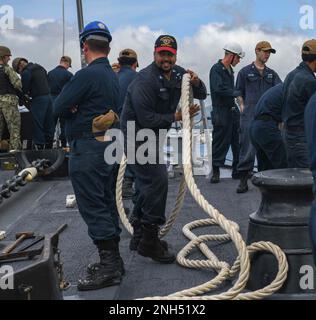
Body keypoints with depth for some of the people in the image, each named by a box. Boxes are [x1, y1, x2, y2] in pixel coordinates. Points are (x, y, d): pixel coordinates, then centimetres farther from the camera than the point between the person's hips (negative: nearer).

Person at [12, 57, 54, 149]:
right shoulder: (40, 67, 15)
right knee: (49, 125, 12)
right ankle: (48, 146, 19)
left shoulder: (26, 72, -11)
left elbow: (24, 90, -9)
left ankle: (39, 146, 1)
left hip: (38, 99, -8)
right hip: (48, 96, 8)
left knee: (38, 124, -2)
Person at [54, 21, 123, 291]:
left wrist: (73, 111, 6)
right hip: (108, 146, 10)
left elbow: (59, 108, -13)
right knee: (106, 203, 14)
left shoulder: (87, 74, -16)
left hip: (87, 149, -9)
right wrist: (78, 110, 6)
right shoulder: (113, 76, 13)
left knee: (93, 207, -5)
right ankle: (113, 261, 23)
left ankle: (109, 266, -1)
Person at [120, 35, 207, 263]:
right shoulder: (146, 80, -22)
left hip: (155, 133, 9)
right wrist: (175, 117, -19)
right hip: (138, 133, -9)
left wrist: (196, 83, -10)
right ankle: (148, 241, -8)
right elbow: (146, 118, -26)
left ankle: (140, 234, 29)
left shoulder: (178, 73, 4)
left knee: (150, 183, 15)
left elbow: (202, 95, 11)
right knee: (157, 181, -16)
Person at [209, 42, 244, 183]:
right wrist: (236, 92, -15)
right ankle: (216, 171, 8)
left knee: (237, 140, 9)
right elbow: (219, 89, -22)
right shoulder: (216, 69, -10)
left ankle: (237, 170, 17)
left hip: (233, 110, 8)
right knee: (220, 142, -2)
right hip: (221, 112, -8)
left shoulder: (230, 70, 17)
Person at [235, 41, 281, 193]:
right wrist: (242, 107, -4)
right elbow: (239, 92, 9)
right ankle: (243, 180, -4)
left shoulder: (271, 73, 19)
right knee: (248, 148, -8)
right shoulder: (245, 72, 9)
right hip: (250, 116, -4)